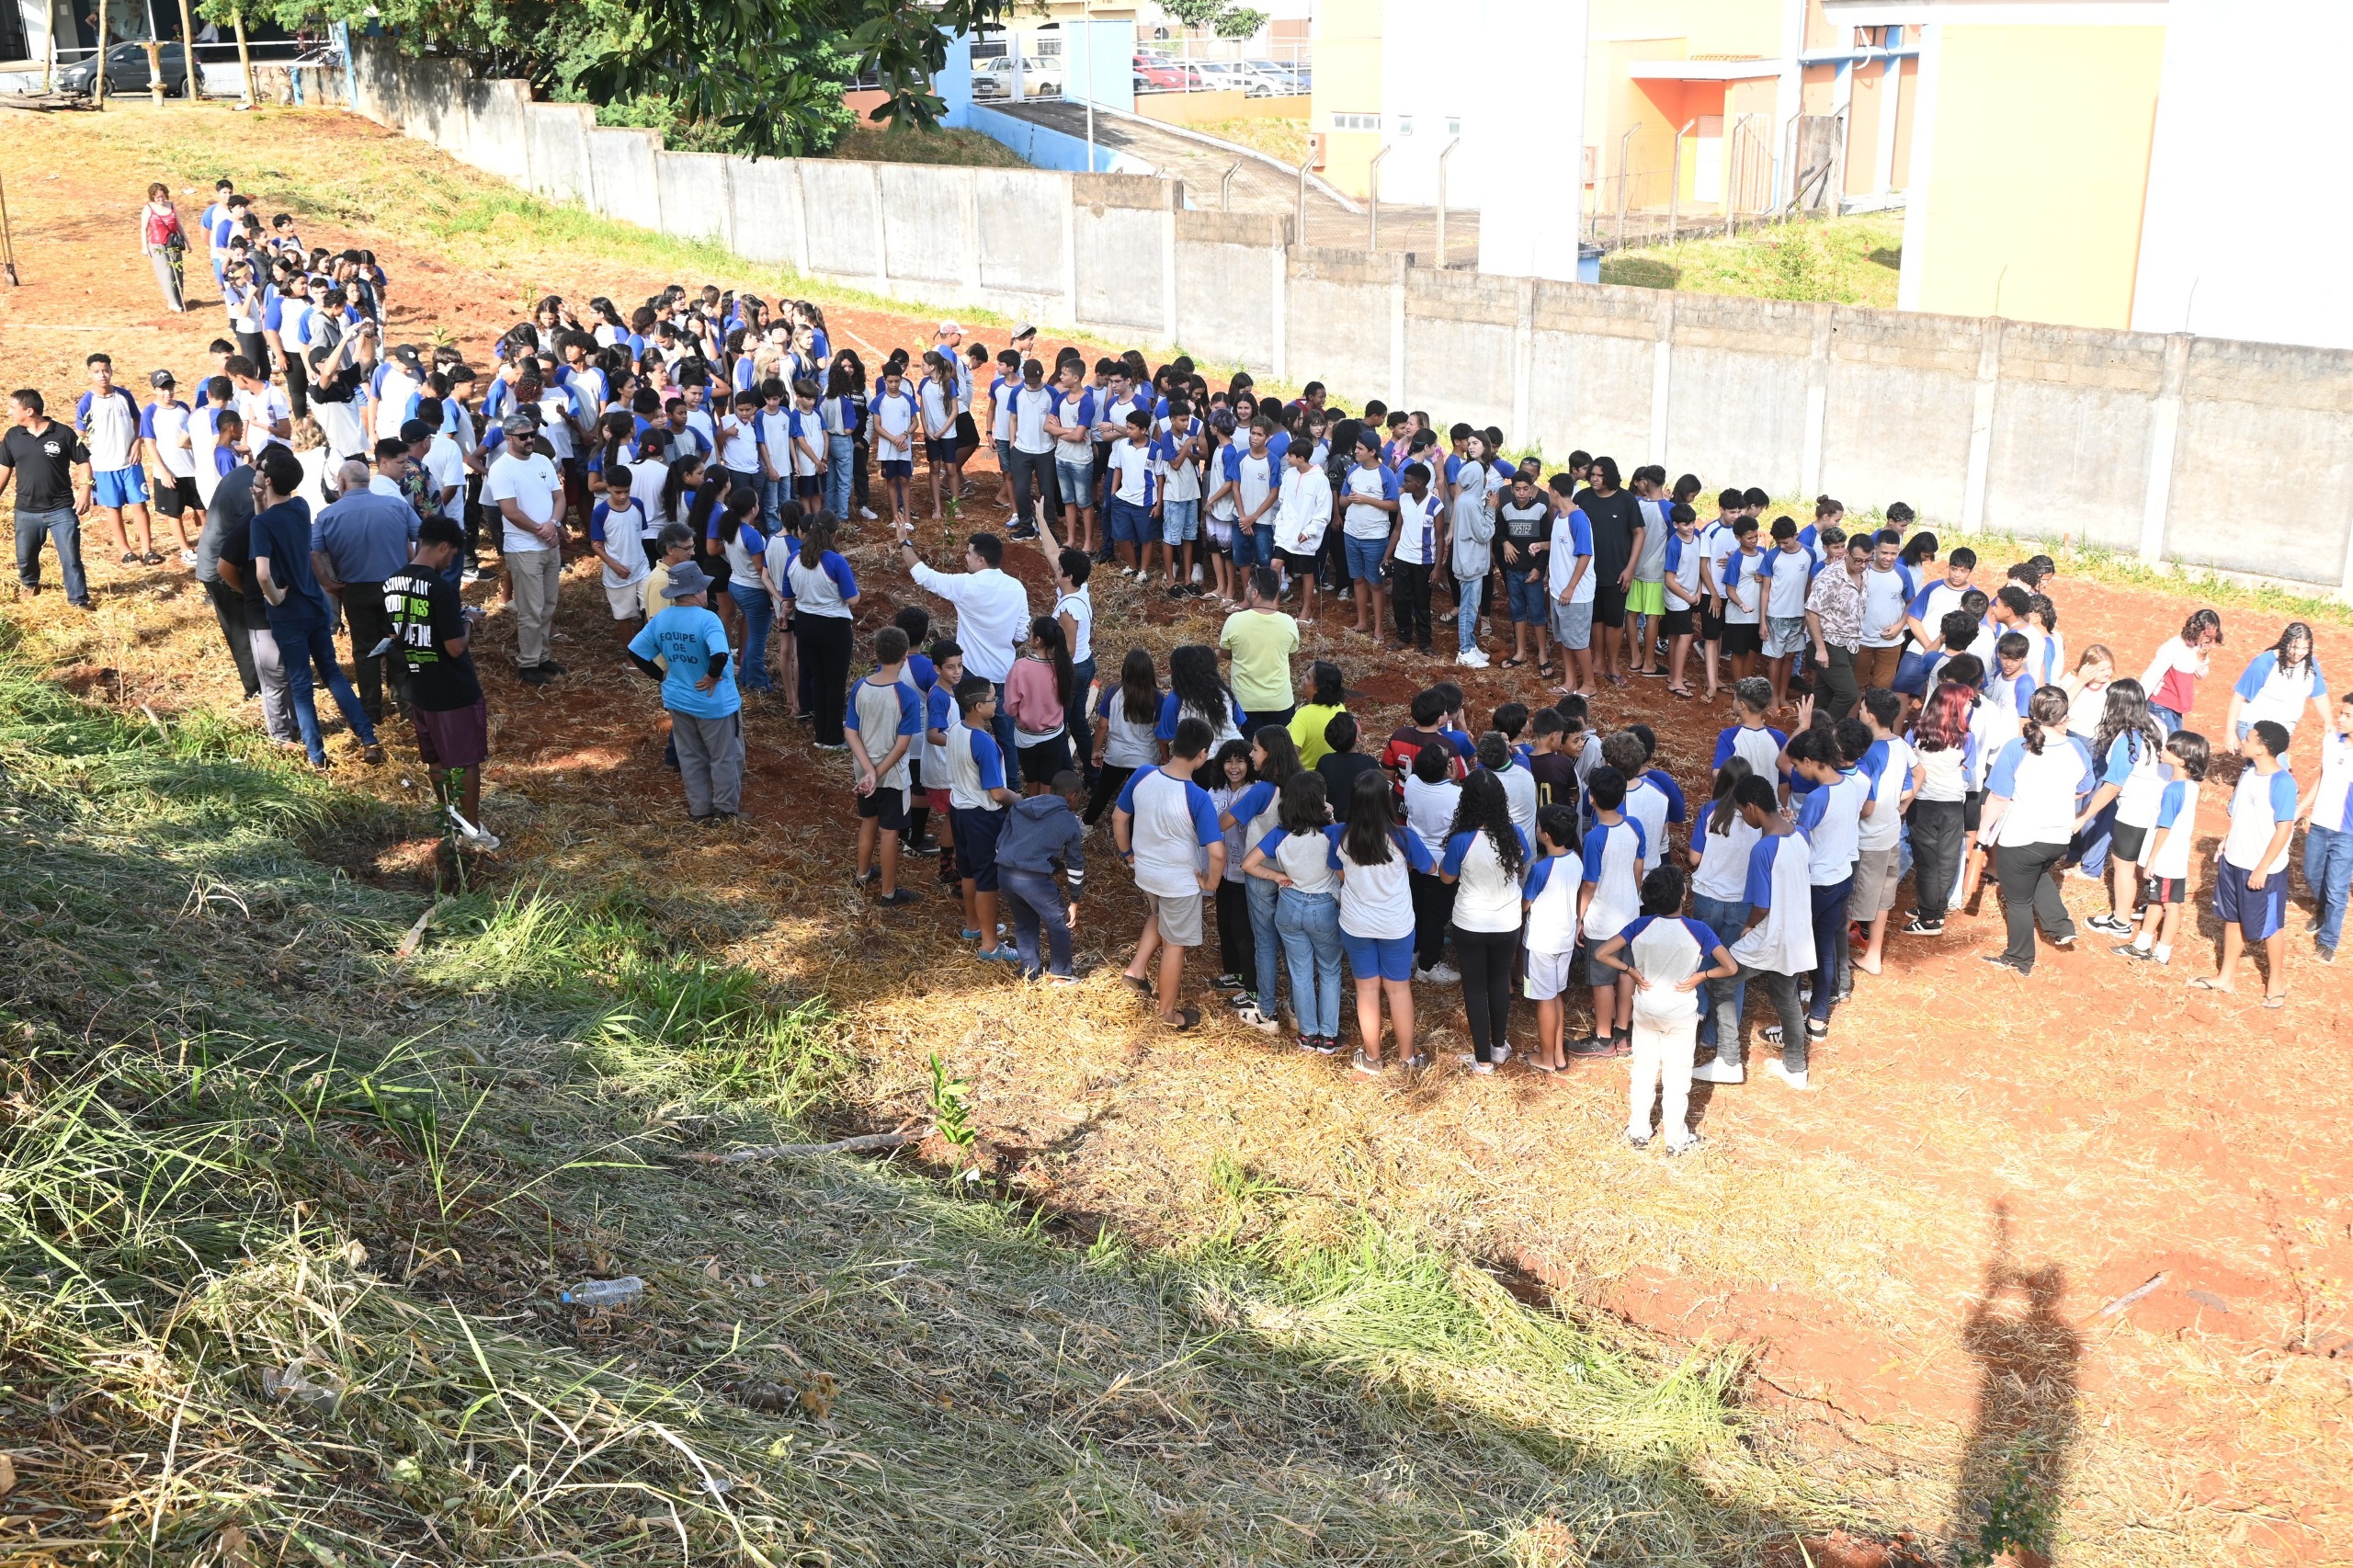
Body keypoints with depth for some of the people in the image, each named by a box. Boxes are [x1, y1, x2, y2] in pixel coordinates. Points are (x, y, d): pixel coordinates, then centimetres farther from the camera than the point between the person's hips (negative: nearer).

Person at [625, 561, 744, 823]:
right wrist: (713, 676, -22)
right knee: (725, 757, 14)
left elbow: (635, 652, 0)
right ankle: (726, 809, 25)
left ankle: (700, 810, 30)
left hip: (678, 701, 6)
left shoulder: (660, 619, -4)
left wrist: (660, 675, 7)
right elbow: (720, 655, -40)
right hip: (714, 703, -6)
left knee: (691, 758, 20)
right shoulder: (707, 619, -25)